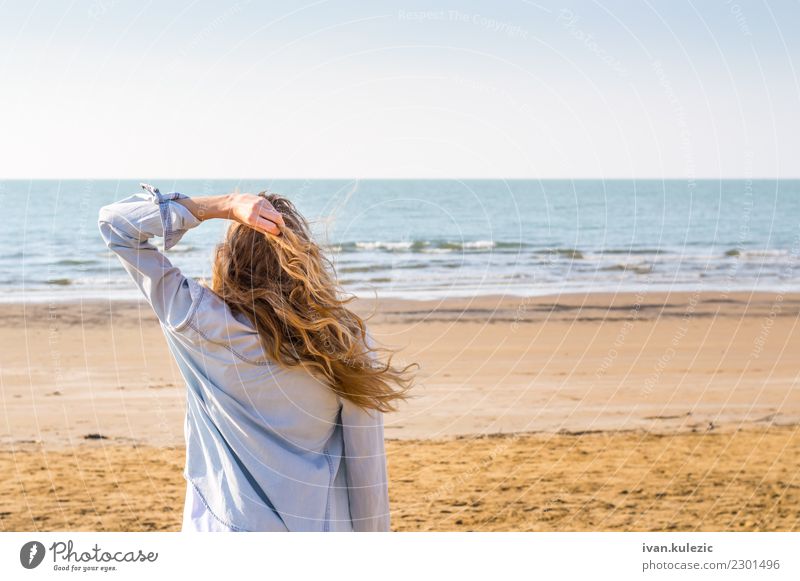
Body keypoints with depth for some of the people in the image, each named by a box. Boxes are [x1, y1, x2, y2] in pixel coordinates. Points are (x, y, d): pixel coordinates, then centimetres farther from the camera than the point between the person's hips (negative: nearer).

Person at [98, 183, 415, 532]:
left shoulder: (204, 327, -13)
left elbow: (115, 223, -6)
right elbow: (366, 466, -4)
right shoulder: (348, 342, -11)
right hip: (321, 528, 1)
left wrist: (225, 206, -14)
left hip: (230, 524, -1)